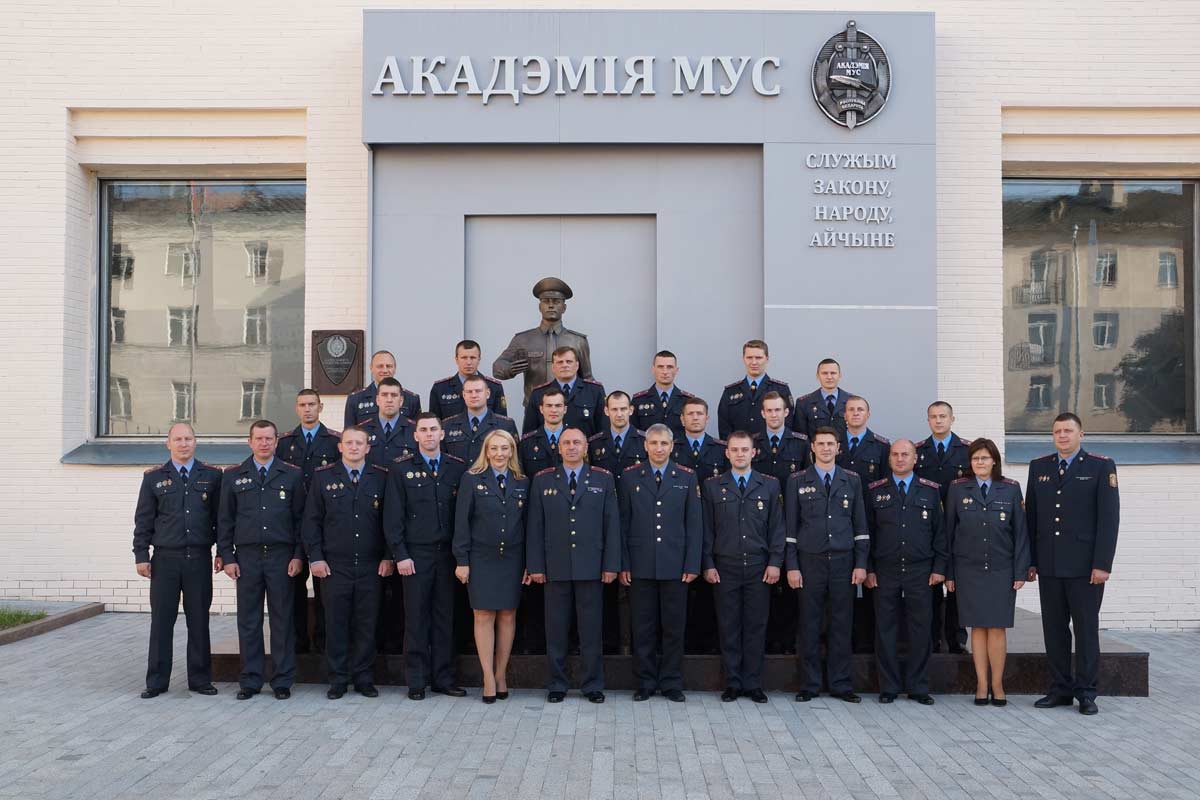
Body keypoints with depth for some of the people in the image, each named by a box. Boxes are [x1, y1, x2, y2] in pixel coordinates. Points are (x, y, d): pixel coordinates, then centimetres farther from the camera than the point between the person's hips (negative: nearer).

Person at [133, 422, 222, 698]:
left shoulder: (212, 476, 6)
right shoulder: (154, 478, 7)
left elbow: (221, 517, 7)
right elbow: (143, 520, 6)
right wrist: (141, 555, 0)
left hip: (199, 558, 0)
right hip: (165, 559, 0)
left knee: (199, 621, 6)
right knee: (161, 621, 4)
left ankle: (200, 679, 15)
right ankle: (157, 681, 13)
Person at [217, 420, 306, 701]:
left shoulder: (293, 475, 5)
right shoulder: (233, 476, 9)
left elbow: (301, 517, 5)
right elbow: (224, 520, 9)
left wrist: (298, 555, -2)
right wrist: (227, 557, 1)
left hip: (282, 556, -1)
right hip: (247, 557, 1)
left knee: (283, 620, 3)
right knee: (248, 621, 5)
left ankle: (283, 681, 11)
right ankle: (250, 680, 14)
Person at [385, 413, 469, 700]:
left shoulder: (458, 467, 7)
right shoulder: (401, 468, 2)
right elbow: (392, 515, -1)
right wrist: (400, 554, -7)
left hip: (447, 553, 2)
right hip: (415, 554, -2)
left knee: (445, 617, 7)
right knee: (416, 617, 2)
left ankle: (443, 678, 15)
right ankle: (416, 681, 11)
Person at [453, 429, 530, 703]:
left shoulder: (522, 483, 8)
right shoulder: (472, 479, 0)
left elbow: (527, 523, 7)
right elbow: (462, 521, -2)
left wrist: (530, 563, 2)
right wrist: (462, 560, -7)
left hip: (512, 558, 2)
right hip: (481, 558, -2)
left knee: (508, 616, 5)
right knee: (484, 616, -2)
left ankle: (501, 674, 16)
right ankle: (488, 678, 5)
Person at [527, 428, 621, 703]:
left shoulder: (603, 479, 6)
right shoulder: (542, 480, 7)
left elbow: (612, 523, 3)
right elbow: (534, 526, 5)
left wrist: (611, 565, -3)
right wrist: (535, 565, -1)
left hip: (591, 566, 0)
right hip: (555, 567, 1)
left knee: (592, 628, 4)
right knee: (556, 628, 6)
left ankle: (593, 685, 15)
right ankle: (556, 685, 16)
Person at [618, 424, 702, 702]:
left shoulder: (687, 477, 6)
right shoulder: (630, 477, 5)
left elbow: (694, 523, 4)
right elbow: (623, 523, 4)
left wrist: (692, 564, -3)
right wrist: (623, 564, -1)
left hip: (675, 565, 0)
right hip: (640, 565, 0)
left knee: (674, 626, 5)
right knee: (643, 627, 6)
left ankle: (671, 683, 17)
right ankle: (645, 682, 17)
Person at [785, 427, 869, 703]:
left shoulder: (852, 480, 9)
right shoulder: (797, 481, 4)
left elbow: (860, 525, 9)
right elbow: (790, 526, 2)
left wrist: (861, 564, 2)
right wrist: (792, 566, -3)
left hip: (843, 562, 1)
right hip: (810, 562, -1)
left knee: (842, 625, 4)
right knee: (810, 625, 2)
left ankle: (840, 684, 14)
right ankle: (809, 685, 11)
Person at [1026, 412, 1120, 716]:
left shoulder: (1101, 467, 0)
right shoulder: (1038, 467, 10)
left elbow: (1109, 517, -6)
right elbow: (1031, 516, 11)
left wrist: (1102, 564, -12)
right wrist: (1030, 560, 6)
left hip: (1085, 565, -3)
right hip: (1048, 565, 4)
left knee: (1086, 629, 3)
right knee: (1054, 629, 7)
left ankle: (1086, 693, 12)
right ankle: (1060, 689, 16)